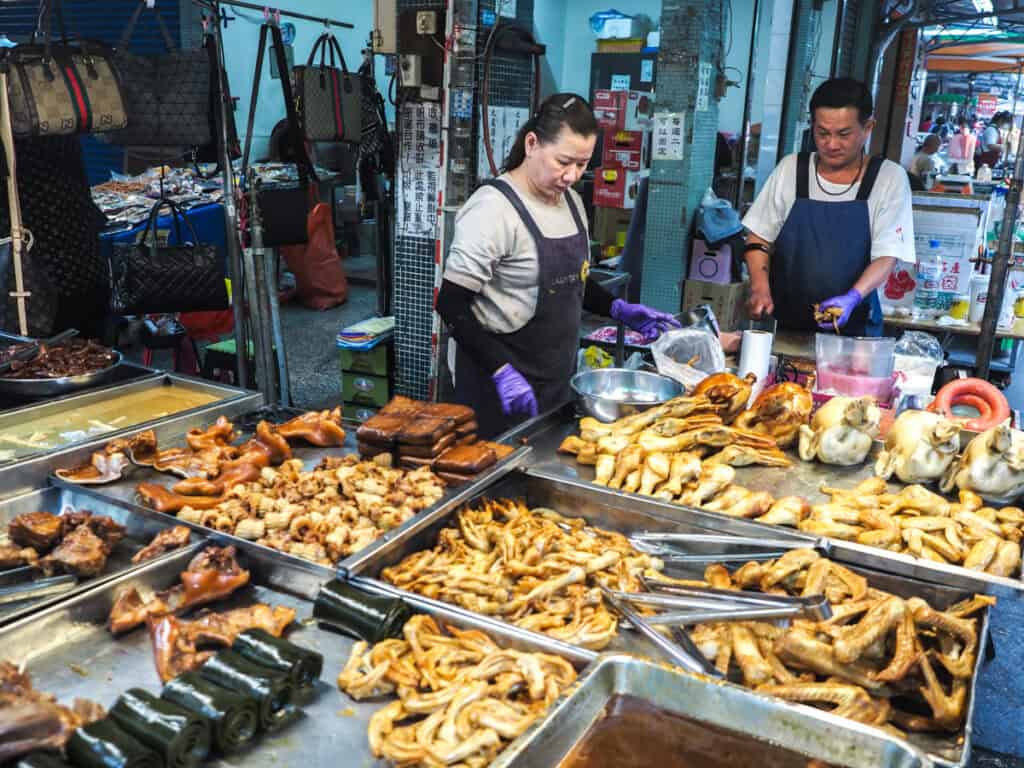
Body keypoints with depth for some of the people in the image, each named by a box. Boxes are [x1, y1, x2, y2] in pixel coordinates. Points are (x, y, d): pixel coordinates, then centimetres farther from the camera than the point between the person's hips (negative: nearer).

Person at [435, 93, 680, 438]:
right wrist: (502, 371, -27)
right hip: (500, 383, -7)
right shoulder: (493, 208, -18)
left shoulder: (571, 201, 6)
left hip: (555, 377, 7)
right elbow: (451, 305, -19)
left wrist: (619, 309, 4)